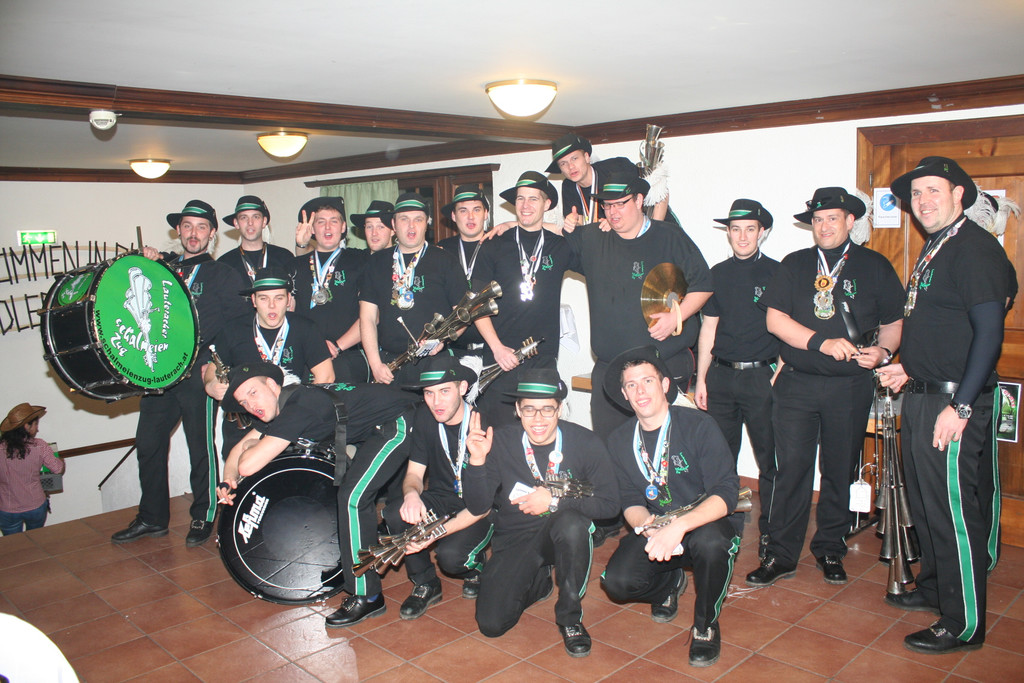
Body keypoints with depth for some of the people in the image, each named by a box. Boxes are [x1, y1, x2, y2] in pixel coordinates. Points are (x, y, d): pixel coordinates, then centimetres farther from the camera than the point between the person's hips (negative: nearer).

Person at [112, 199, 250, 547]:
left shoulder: (223, 274, 1)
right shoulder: (164, 267, 15)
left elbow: (244, 321, -6)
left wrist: (214, 361, -12)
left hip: (199, 374, -5)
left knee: (201, 447, 2)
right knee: (148, 444, 7)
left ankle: (203, 517, 18)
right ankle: (152, 518, 22)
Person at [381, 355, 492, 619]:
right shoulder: (424, 417, -8)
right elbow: (414, 473, -2)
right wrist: (411, 494, -29)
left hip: (482, 510, -4)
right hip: (441, 499, 4)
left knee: (451, 554, -32)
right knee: (394, 516, -25)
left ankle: (475, 568, 7)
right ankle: (425, 585, 0)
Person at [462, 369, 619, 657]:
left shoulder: (586, 443, -13)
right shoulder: (501, 442, -10)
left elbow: (609, 503, -13)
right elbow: (477, 506, -12)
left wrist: (555, 501, -23)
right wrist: (477, 459, -29)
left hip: (563, 535, -1)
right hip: (515, 538, 2)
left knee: (572, 523, -37)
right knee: (491, 624, -15)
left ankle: (570, 616, -11)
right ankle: (540, 581, 20)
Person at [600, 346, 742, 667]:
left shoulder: (699, 426, -17)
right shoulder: (620, 441, -2)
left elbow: (726, 494, -24)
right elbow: (630, 503, 0)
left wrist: (679, 527, -39)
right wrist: (650, 529, -24)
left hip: (705, 524, -3)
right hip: (655, 529, 4)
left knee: (710, 541, -38)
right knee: (617, 581, -21)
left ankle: (706, 624, -7)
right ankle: (670, 583, 16)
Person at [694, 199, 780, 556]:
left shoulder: (776, 272, 0)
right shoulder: (718, 274, 10)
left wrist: (781, 373, -7)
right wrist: (701, 379, 9)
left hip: (762, 377, -3)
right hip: (721, 375, 3)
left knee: (769, 459, 2)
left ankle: (770, 530, 16)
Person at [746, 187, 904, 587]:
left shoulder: (875, 266, 8)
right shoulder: (794, 265, 8)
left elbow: (894, 322, 12)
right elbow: (775, 319, -2)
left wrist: (883, 351, -9)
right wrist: (823, 343, -13)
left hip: (850, 387, 0)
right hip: (797, 384, 0)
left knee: (840, 471, 9)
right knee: (791, 468, -2)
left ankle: (830, 550, 25)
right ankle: (781, 555, 7)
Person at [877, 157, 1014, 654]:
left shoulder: (975, 249, -14)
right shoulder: (933, 249, 15)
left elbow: (989, 332, -21)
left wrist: (960, 407, -23)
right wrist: (908, 368, 11)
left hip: (954, 404, -10)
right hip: (922, 396, 10)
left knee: (953, 511, -2)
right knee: (925, 504, 19)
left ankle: (964, 624, 11)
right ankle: (934, 589, 36)